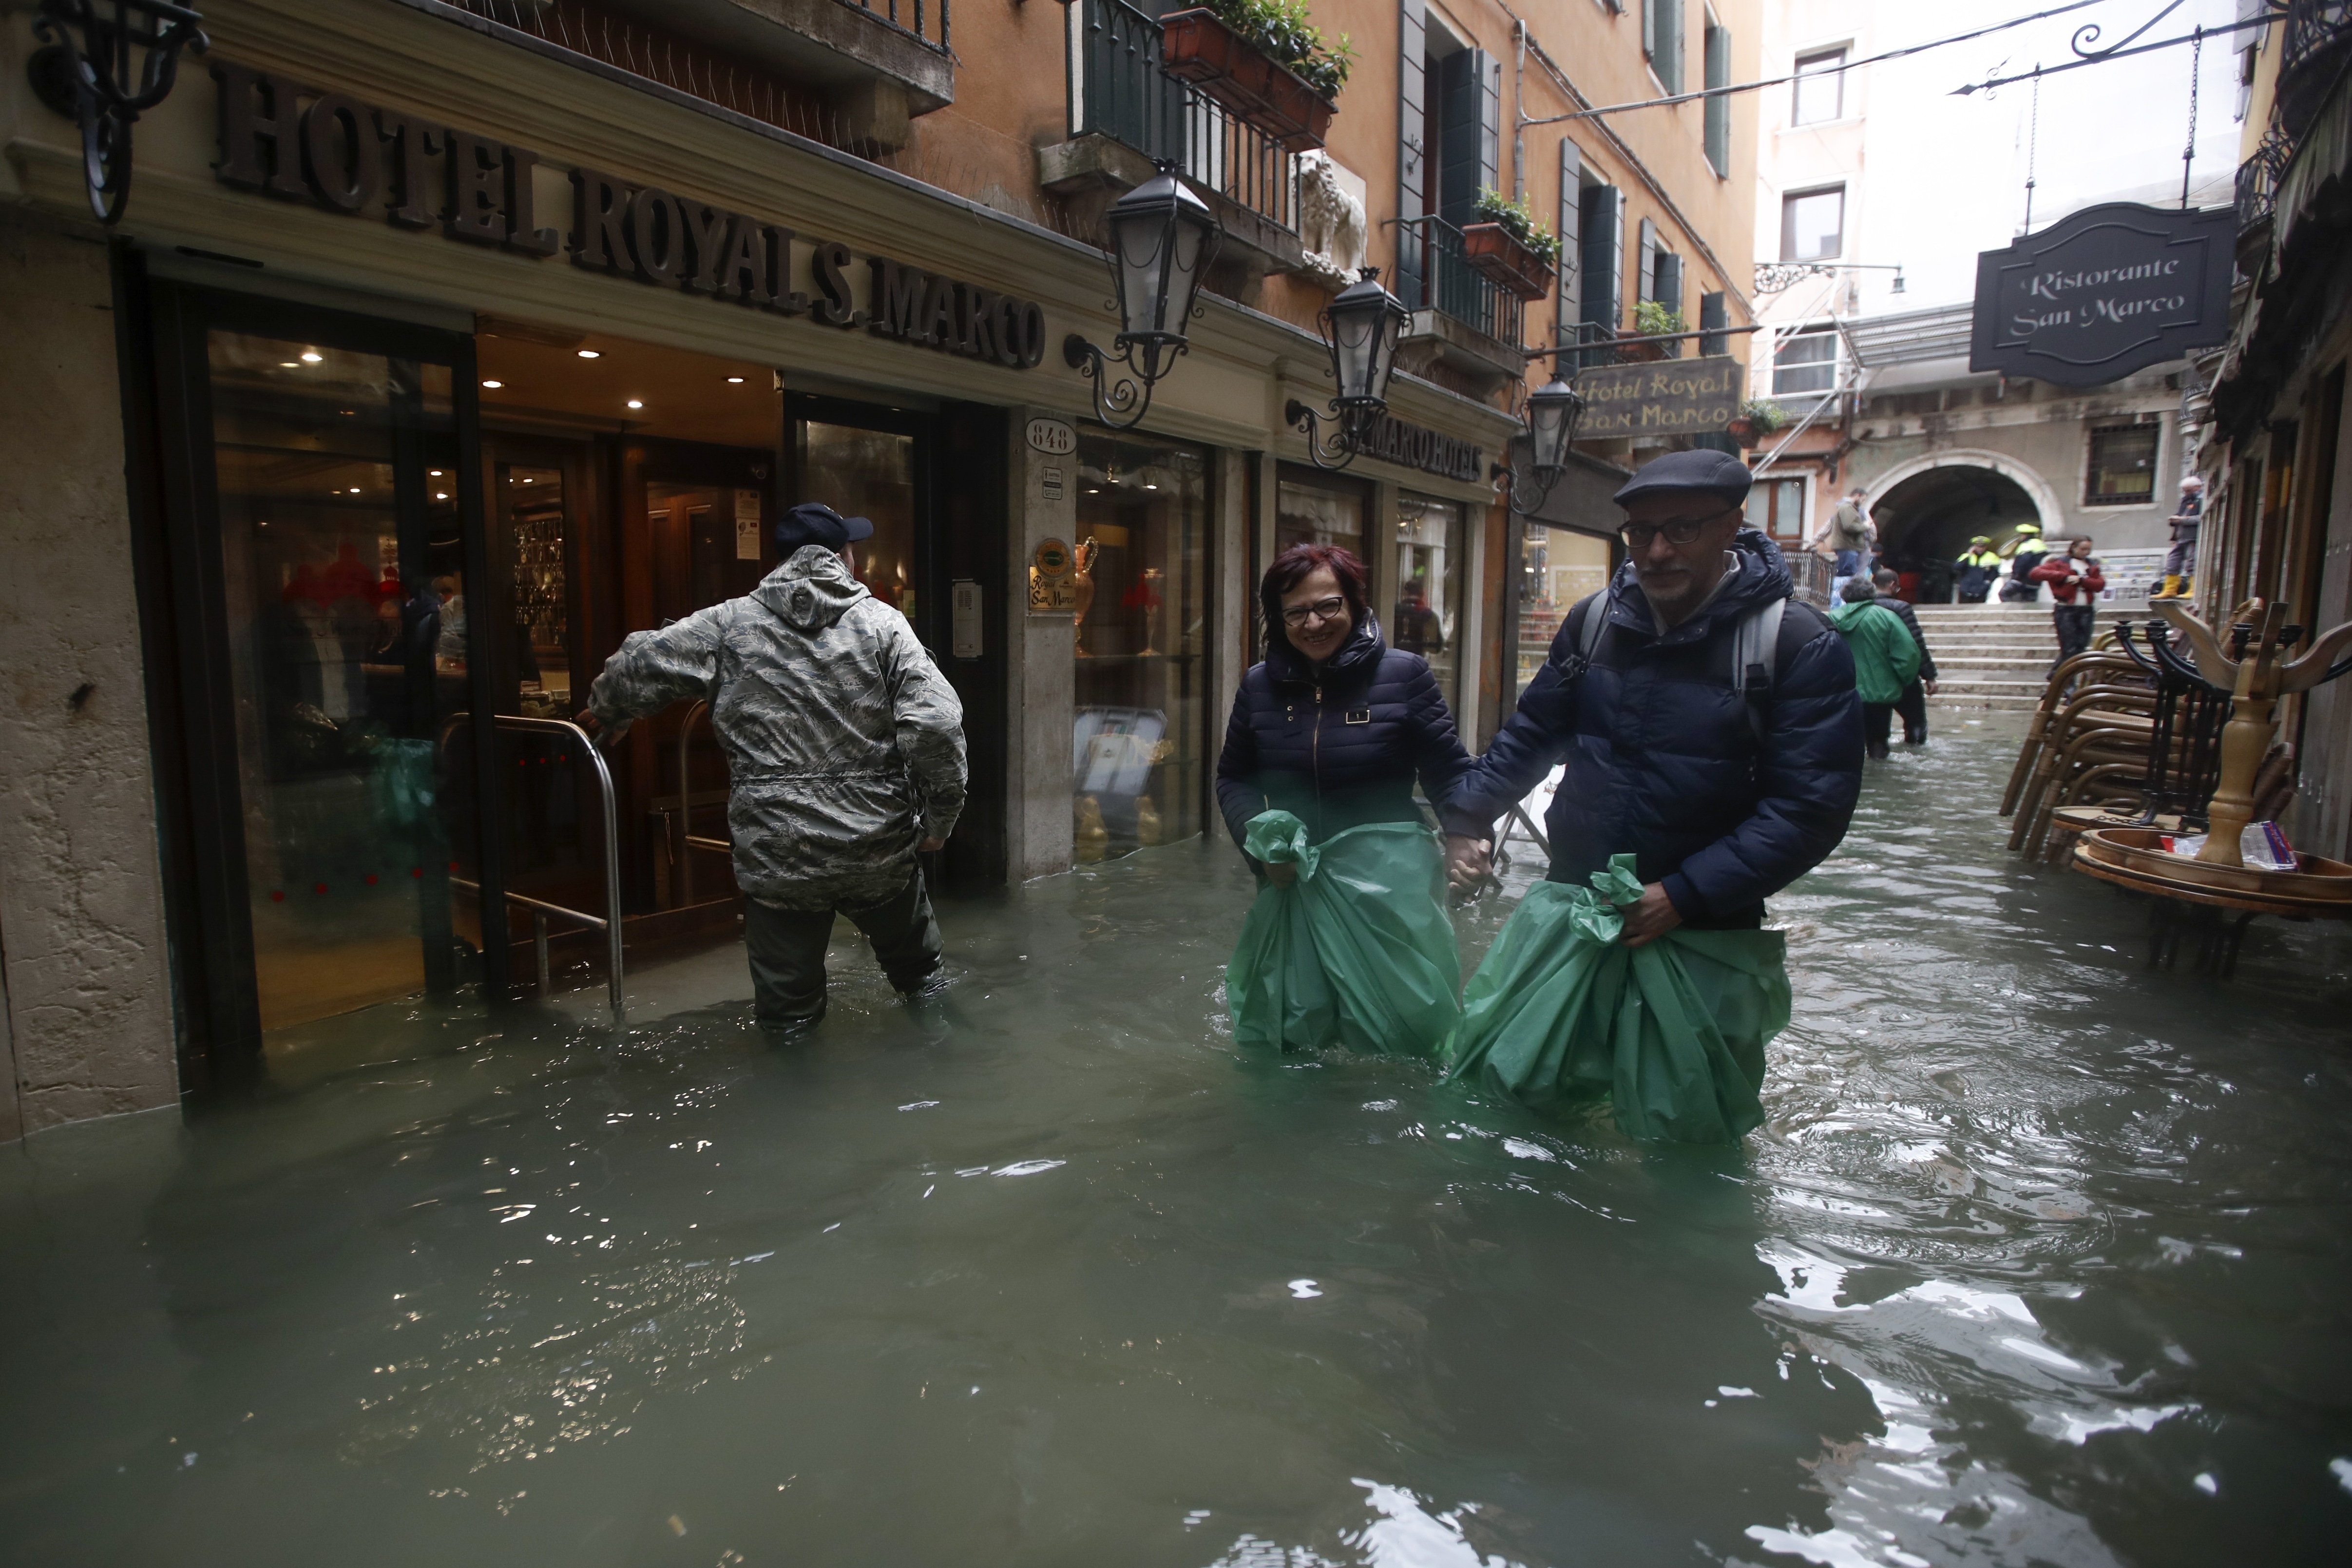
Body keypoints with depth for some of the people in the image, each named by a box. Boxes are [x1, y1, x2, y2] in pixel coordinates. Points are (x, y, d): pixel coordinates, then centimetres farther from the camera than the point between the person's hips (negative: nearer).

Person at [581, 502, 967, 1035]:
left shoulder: (731, 623, 1)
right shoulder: (882, 623, -2)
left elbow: (640, 665, 1)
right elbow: (936, 726, -12)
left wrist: (606, 715, 24)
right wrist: (939, 820, -1)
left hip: (776, 857, 0)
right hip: (881, 852, 0)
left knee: (787, 1011, 16)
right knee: (917, 966, 25)